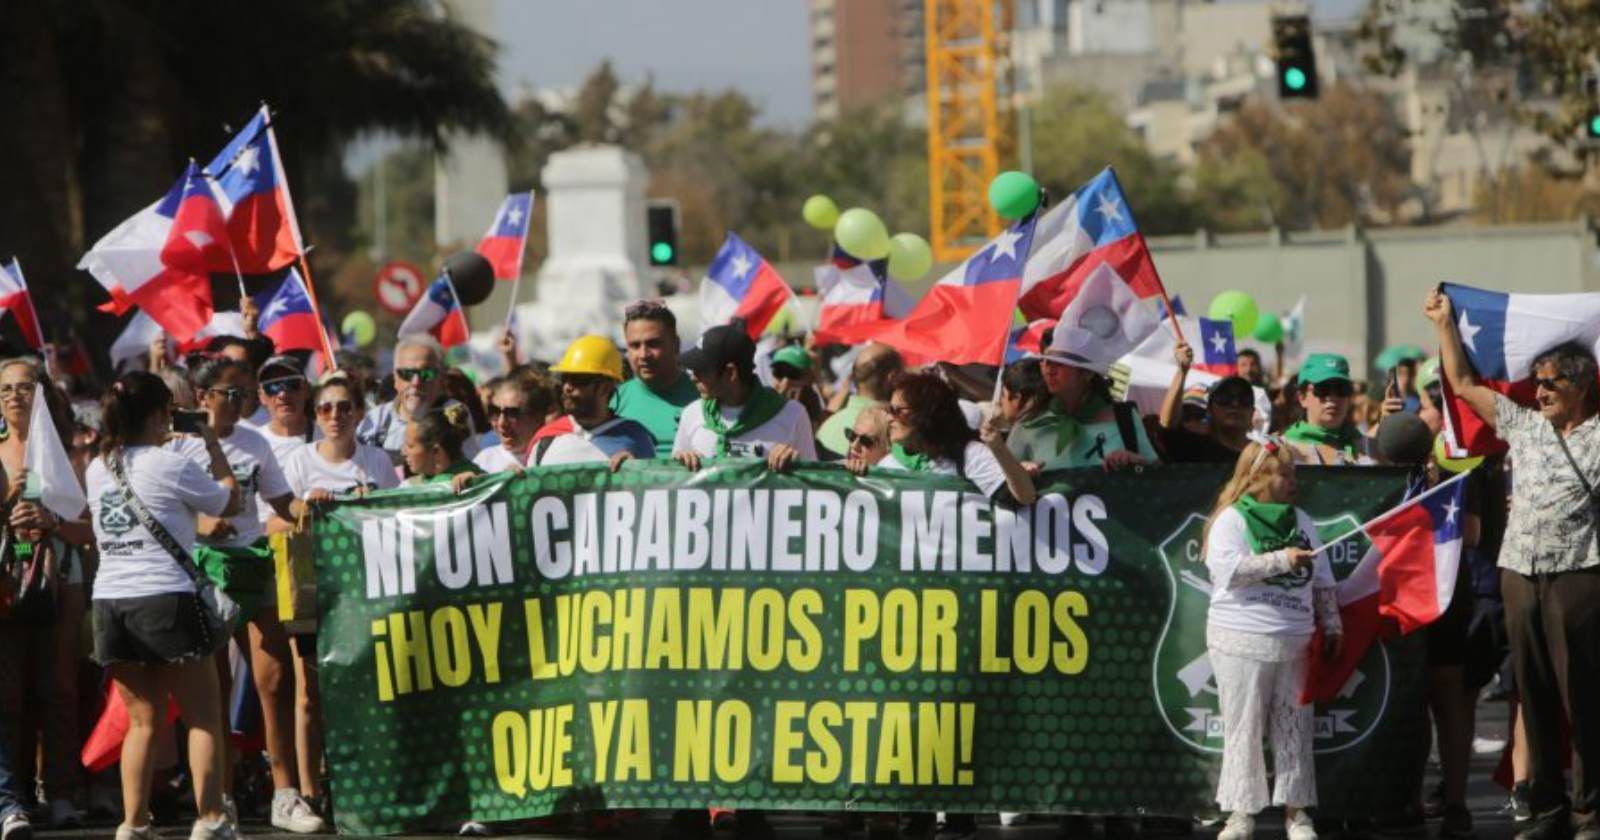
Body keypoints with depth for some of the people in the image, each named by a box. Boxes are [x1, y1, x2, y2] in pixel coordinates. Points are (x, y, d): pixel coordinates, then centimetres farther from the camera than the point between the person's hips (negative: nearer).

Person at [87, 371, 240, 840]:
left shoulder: (98, 470, 9)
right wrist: (214, 448, 17)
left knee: (144, 721, 12)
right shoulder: (170, 466, -9)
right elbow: (230, 502, 3)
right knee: (205, 718, 3)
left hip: (110, 600, 6)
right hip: (165, 598, -6)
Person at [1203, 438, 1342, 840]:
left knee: (1294, 729, 3)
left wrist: (1331, 626, 12)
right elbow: (1229, 569, -18)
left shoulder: (1301, 522, 14)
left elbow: (1323, 580, 18)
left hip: (1295, 641, 4)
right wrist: (1281, 560, -18)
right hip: (1243, 642, -4)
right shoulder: (1230, 520, -3)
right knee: (1244, 728, -1)